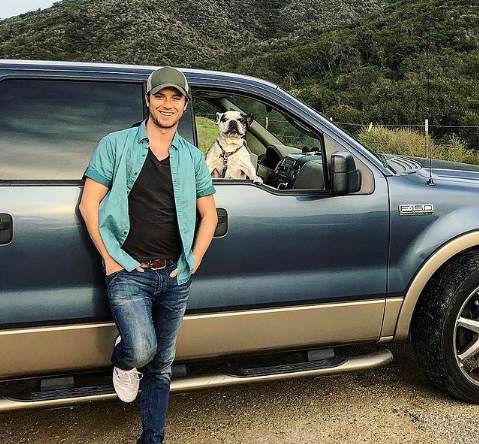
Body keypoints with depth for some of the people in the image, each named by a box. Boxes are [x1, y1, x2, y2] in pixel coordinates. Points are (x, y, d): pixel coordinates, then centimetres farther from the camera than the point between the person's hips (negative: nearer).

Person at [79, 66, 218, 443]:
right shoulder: (116, 145, 0)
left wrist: (193, 262, 3)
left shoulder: (192, 157, 9)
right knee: (142, 350, -21)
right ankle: (122, 362, 17)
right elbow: (89, 204, -2)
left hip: (174, 276, 4)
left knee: (162, 364, 12)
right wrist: (110, 259, -7)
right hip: (129, 273, -3)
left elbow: (209, 215, 14)